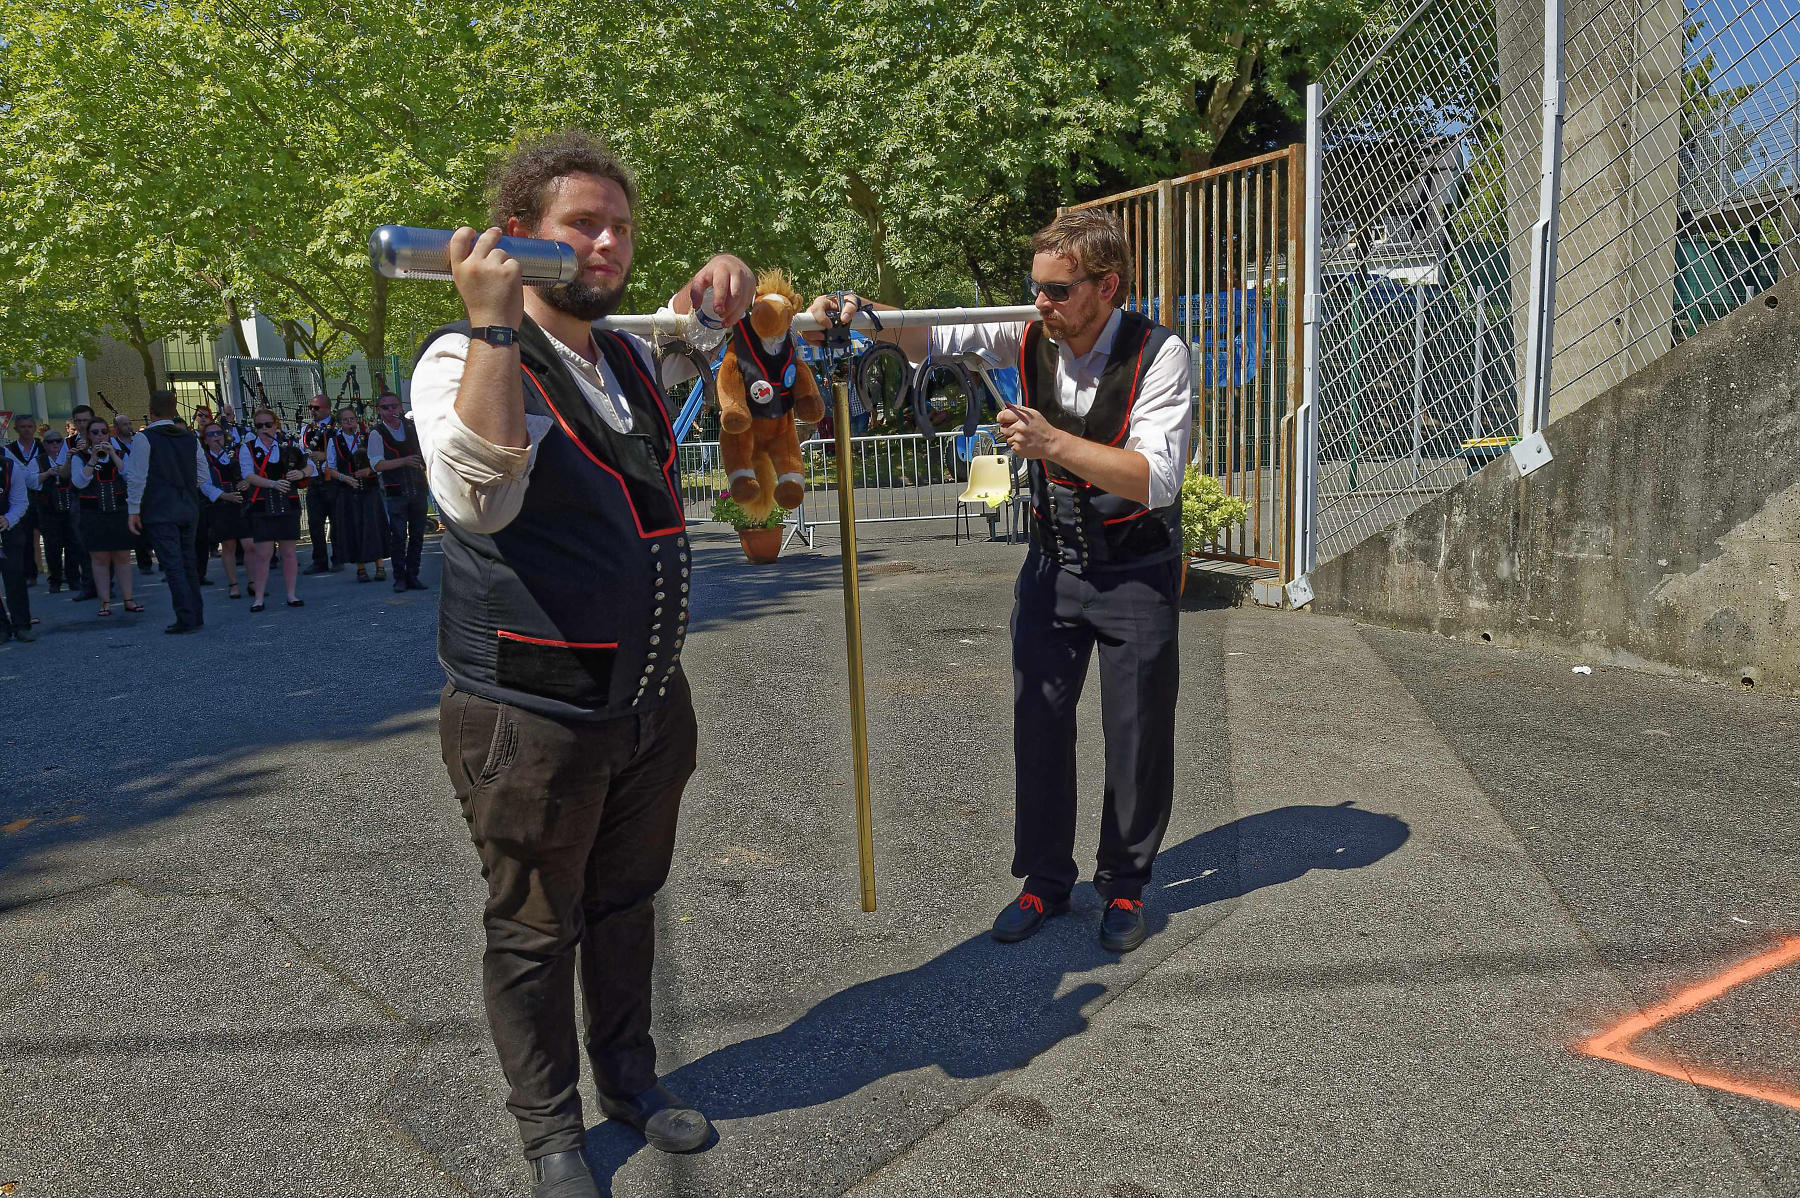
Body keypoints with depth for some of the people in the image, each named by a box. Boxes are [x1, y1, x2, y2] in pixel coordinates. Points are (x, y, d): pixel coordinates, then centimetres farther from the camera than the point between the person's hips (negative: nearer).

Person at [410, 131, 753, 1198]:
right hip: (534, 724, -6)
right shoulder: (467, 360, -13)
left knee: (626, 903, 22)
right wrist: (493, 323, -34)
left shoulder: (633, 357, 9)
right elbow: (479, 496, -33)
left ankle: (629, 1074, 44)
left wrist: (725, 286, 10)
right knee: (535, 932, 12)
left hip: (652, 707, 7)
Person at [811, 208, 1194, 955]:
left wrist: (1053, 442, -37)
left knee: (1137, 732, 4)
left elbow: (1156, 480, -27)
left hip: (1135, 571, -4)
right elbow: (933, 337, -5)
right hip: (1053, 560, 4)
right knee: (1038, 720, 8)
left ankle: (1124, 885, 23)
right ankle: (1045, 880, 23)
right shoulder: (1031, 336, -5)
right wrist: (863, 315, -25)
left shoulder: (1157, 354, -18)